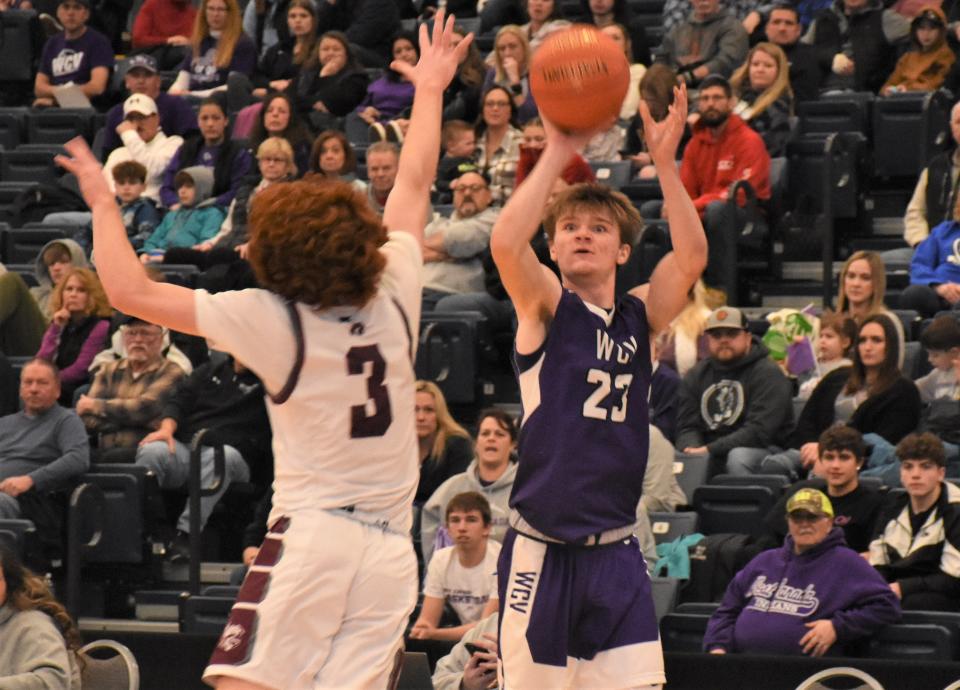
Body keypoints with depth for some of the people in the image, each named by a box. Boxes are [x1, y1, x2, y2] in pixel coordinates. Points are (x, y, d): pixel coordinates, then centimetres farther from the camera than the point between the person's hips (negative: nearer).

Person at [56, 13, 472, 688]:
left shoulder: (272, 320, -4)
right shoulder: (394, 298, 6)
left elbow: (133, 291, -1)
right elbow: (414, 186, 22)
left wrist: (104, 205, 13)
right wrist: (430, 90, 35)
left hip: (312, 533, -5)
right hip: (390, 547, 5)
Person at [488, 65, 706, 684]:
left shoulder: (640, 320, 11)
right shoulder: (545, 307, 0)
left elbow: (692, 257, -6)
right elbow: (506, 242, -20)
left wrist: (665, 162, -13)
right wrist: (558, 154, -19)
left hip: (616, 552, 3)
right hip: (542, 550, -3)